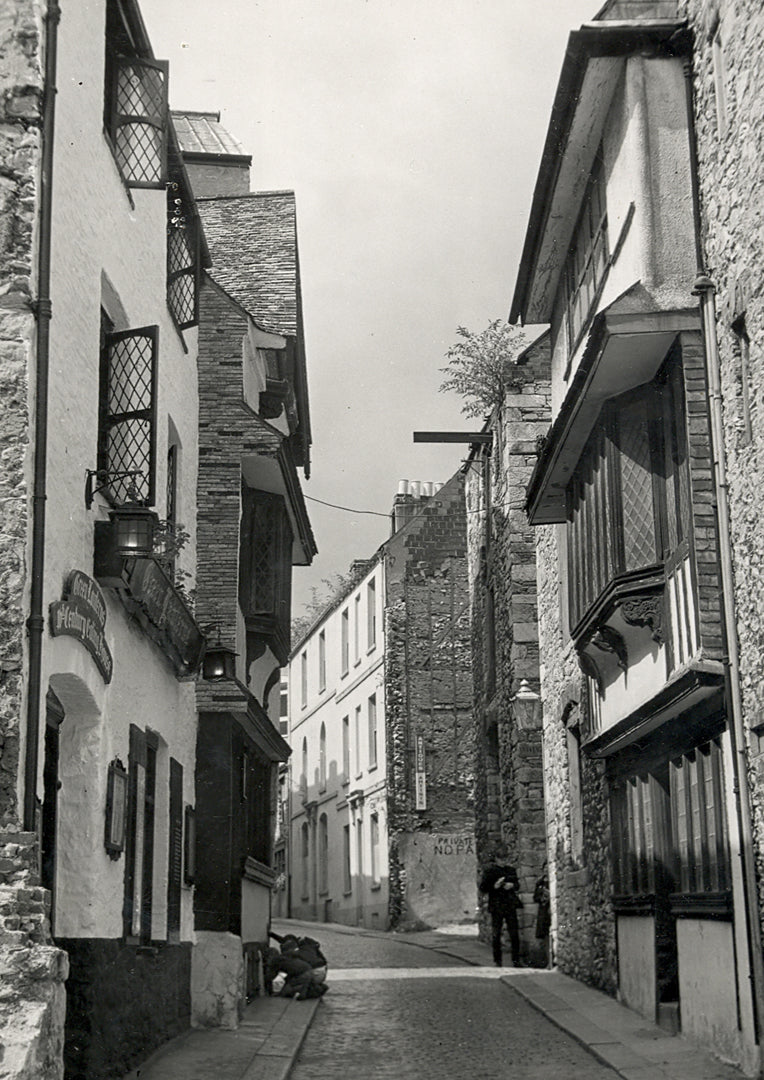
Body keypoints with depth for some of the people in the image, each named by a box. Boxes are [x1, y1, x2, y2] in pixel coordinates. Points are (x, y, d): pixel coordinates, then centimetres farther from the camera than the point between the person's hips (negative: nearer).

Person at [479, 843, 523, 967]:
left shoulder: (511, 870, 10)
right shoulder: (489, 871, -1)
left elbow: (517, 884, 19)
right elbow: (483, 888, -2)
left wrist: (512, 886, -3)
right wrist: (494, 886, -17)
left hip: (510, 905, 3)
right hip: (496, 906, -3)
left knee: (514, 933, 0)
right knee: (496, 934, 1)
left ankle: (516, 959, 9)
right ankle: (497, 960, 11)